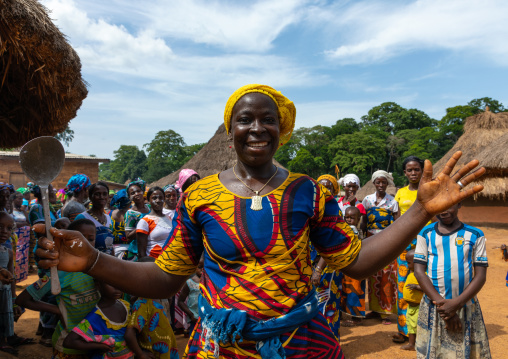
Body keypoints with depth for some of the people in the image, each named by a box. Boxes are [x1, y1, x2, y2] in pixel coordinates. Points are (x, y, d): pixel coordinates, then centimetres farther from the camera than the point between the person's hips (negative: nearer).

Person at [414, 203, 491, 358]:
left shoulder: (475, 235, 3)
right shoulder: (426, 234, 4)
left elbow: (480, 275, -2)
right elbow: (419, 271, -2)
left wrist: (456, 304, -12)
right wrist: (441, 303, -12)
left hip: (467, 308, 0)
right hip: (433, 307, 0)